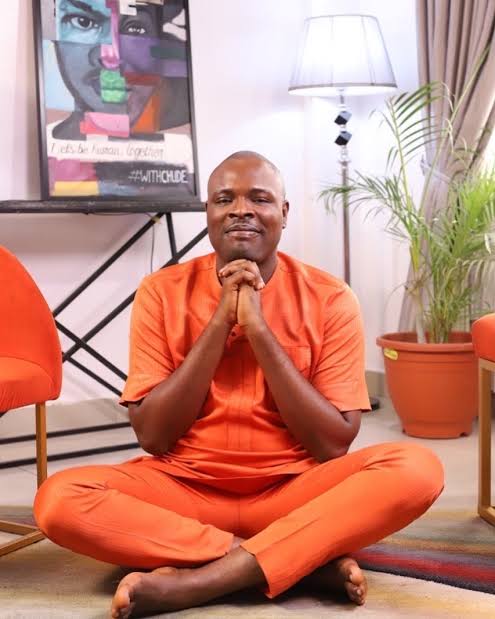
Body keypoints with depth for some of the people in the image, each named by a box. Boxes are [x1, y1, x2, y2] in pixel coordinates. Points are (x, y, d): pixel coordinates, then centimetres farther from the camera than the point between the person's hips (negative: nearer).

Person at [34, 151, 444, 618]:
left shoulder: (329, 299, -5)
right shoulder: (163, 292, -3)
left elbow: (334, 443, -11)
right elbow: (152, 436, -8)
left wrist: (258, 328, -17)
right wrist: (220, 322, -17)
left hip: (294, 492, 0)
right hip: (185, 489, 1)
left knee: (417, 468, -27)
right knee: (59, 499, -26)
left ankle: (195, 581, -28)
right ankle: (309, 559, -23)